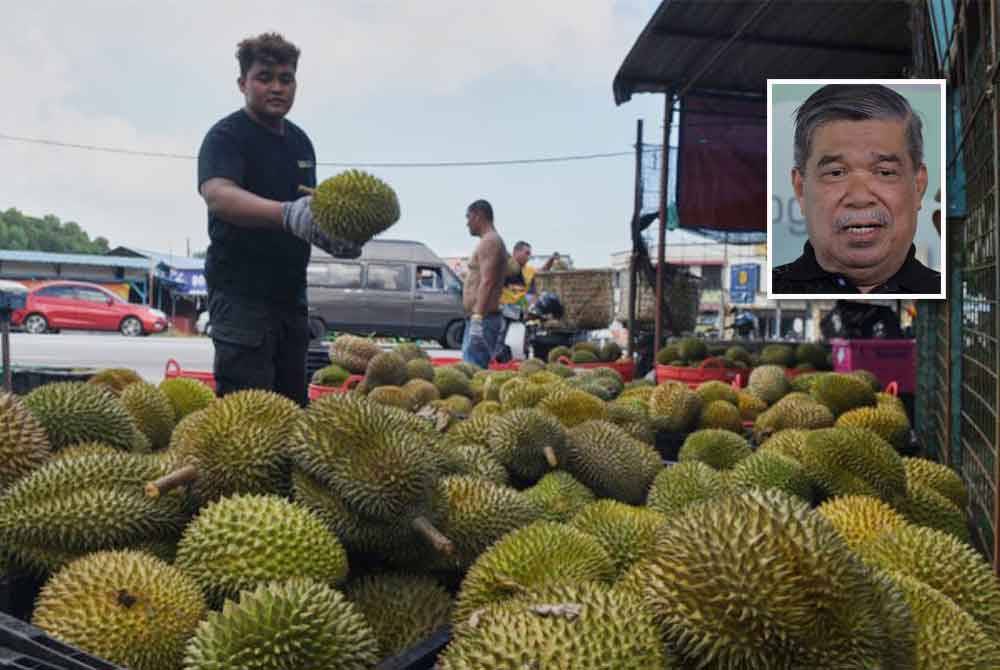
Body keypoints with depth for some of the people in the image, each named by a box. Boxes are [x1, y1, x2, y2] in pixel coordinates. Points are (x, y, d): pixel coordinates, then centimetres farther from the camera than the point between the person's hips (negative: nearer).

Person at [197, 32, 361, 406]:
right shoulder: (227, 136, -9)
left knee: (293, 402, 12)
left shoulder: (300, 141, 15)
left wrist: (334, 236, 1)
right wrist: (286, 213, -45)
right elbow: (217, 194, -29)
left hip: (290, 293, 8)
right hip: (241, 292, -7)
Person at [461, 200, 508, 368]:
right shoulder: (492, 241, 22)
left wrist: (477, 317, -26)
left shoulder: (489, 241, -10)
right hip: (476, 318, 11)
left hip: (482, 318, -11)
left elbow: (487, 282, -21)